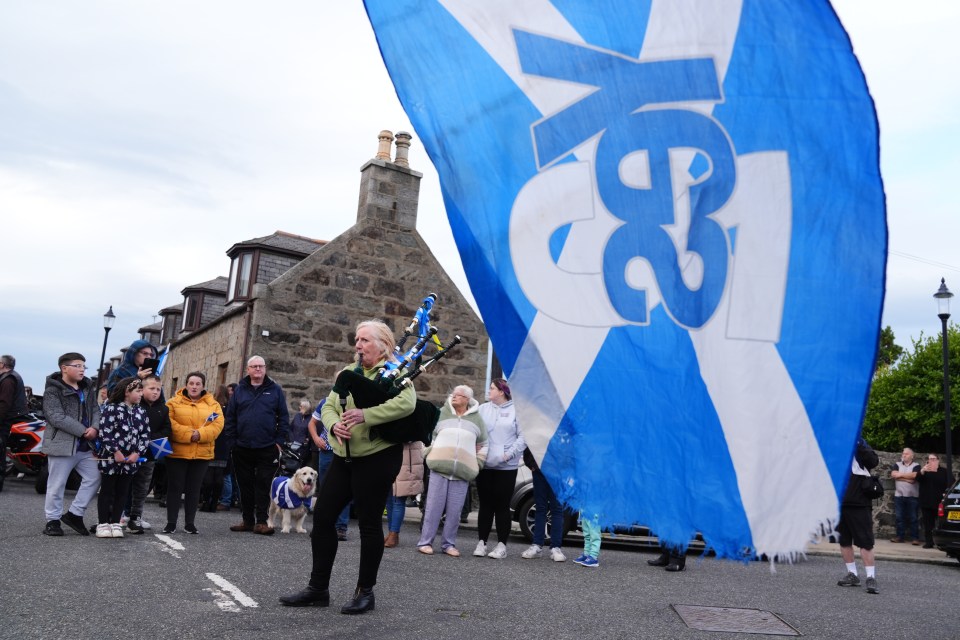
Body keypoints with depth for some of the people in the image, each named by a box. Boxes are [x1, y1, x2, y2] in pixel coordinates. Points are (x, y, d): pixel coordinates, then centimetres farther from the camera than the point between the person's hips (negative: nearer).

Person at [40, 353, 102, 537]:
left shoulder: (88, 388, 13)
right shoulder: (53, 390, -8)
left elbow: (95, 410, 10)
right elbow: (57, 418, -18)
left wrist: (95, 428, -12)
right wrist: (83, 431, -19)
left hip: (85, 445, 7)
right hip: (62, 444, -6)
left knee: (94, 477, 5)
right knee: (57, 484, 1)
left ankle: (74, 514, 16)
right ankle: (53, 520, 14)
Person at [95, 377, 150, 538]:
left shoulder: (141, 412, 9)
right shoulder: (111, 408, -8)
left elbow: (146, 434, 7)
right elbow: (104, 432, -14)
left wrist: (137, 453, -5)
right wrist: (116, 451, -16)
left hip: (131, 460, 5)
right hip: (111, 458, -5)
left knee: (122, 493, 9)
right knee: (107, 491, 5)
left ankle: (115, 523, 17)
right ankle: (103, 524, 12)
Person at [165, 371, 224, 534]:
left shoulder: (213, 404, 7)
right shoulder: (174, 402, 2)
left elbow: (218, 424, -4)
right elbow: (170, 423, -10)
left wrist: (200, 434, -19)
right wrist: (188, 434, -21)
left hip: (202, 454, 2)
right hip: (177, 452, -1)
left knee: (194, 489, 9)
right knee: (175, 487, 4)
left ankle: (189, 522, 18)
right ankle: (171, 522, 14)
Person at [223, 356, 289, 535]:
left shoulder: (275, 390, 4)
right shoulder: (239, 390, 9)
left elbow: (284, 417, 2)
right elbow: (230, 418, 8)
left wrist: (279, 441, -5)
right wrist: (231, 441, 1)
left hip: (267, 449, -2)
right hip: (242, 449, 2)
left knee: (263, 486, -2)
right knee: (245, 486, 9)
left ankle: (261, 521, 3)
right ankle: (247, 520, 18)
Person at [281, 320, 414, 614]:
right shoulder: (347, 373, 14)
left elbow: (407, 403, -25)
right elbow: (328, 407, 9)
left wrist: (365, 415, -31)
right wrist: (334, 425, -14)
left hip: (377, 458, -7)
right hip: (344, 457, 7)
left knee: (369, 523, 1)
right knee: (322, 516, 7)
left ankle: (365, 591, 15)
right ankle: (318, 587, 18)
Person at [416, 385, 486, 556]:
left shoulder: (476, 418, 10)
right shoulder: (442, 413, 7)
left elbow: (483, 445, 18)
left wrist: (477, 464, 9)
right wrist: (430, 454, 5)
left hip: (462, 471, 1)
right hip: (439, 467, -1)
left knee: (454, 511, 2)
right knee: (433, 507, -1)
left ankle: (448, 543, 14)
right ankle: (425, 542, 7)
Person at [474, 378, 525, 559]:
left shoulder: (516, 411, -2)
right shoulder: (483, 409, 9)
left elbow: (523, 437, -6)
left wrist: (509, 454, -13)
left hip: (506, 467, -3)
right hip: (485, 464, 3)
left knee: (502, 506, 2)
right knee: (485, 505, 8)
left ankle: (502, 545, 10)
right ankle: (482, 542, 16)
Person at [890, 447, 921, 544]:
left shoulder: (916, 466, 3)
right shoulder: (897, 464, 11)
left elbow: (914, 475, -16)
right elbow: (893, 474, -4)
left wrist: (900, 475, -7)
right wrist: (907, 478, -10)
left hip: (912, 496, -3)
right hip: (898, 495, 3)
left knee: (912, 518, -1)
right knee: (899, 517, 4)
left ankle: (915, 537, 3)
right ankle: (900, 536, 9)